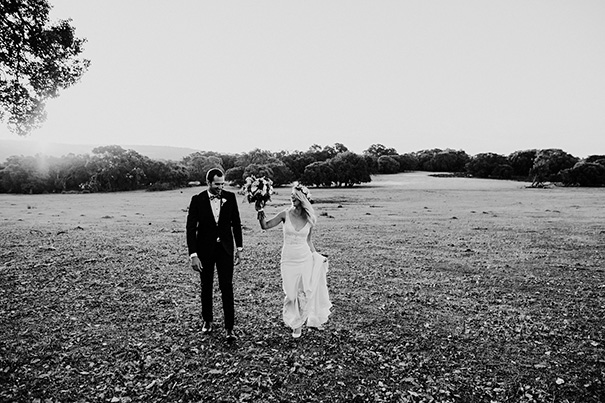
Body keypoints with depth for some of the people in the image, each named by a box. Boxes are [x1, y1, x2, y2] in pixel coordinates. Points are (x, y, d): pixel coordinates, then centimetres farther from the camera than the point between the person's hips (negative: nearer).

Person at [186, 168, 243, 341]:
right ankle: (207, 321, 33)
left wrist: (239, 247, 3)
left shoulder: (230, 197, -4)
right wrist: (193, 255, -14)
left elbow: (236, 222, 4)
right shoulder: (197, 200, -9)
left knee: (227, 287, -3)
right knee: (206, 287, 14)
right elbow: (191, 228, -9)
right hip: (205, 249, 0)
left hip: (225, 248, 0)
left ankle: (230, 327, 6)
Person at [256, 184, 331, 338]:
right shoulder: (286, 214, -7)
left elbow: (308, 240, 9)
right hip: (288, 260, 0)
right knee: (291, 294, 6)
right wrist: (260, 211, -21)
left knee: (306, 292, 6)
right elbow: (265, 226, -8)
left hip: (305, 259, 1)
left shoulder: (310, 219, -3)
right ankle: (295, 324, 27)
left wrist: (317, 256, 10)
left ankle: (312, 319, 29)